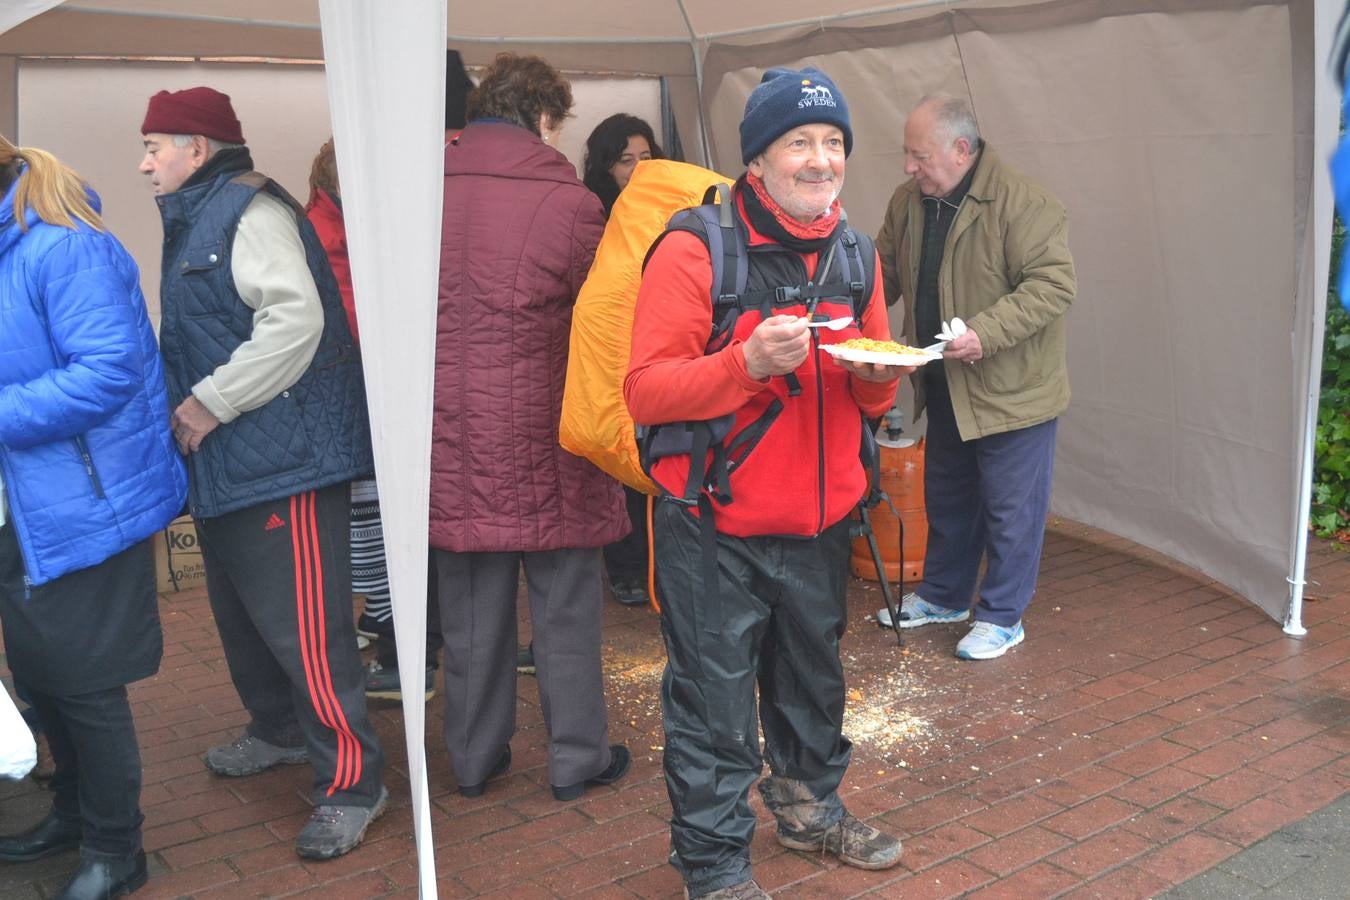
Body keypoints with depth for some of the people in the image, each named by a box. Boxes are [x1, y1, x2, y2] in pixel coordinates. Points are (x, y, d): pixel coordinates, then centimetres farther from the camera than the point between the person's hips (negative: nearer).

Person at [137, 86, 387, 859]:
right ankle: (280, 730, 39)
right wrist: (185, 406, 14)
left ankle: (353, 780, 3)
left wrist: (210, 403, -22)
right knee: (242, 608, 20)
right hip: (227, 461, 11)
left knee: (301, 621, -8)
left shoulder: (250, 213, -13)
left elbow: (294, 320, -26)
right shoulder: (194, 221, 18)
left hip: (283, 456, -10)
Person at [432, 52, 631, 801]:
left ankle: (474, 758, 27)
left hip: (451, 438, 4)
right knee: (565, 607, 10)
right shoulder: (566, 200, -11)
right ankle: (577, 759, 21)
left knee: (469, 611, 14)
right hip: (542, 442, -4)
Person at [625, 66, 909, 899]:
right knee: (715, 705, 3)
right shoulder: (695, 250, -13)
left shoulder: (857, 255, 8)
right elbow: (645, 390, -17)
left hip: (820, 522, 6)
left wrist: (876, 375, -9)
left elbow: (872, 399, 14)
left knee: (815, 681, 22)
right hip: (716, 529, -6)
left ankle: (811, 806, 45)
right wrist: (747, 363, -30)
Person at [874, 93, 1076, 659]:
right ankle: (943, 595, 39)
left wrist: (984, 332, -33)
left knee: (1009, 506, 4)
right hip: (946, 385, 8)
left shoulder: (1021, 203, -21)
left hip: (1012, 387, -7)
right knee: (946, 497, 21)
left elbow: (1054, 283, -25)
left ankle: (1002, 617, 20)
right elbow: (886, 274, 12)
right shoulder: (908, 201, 2)